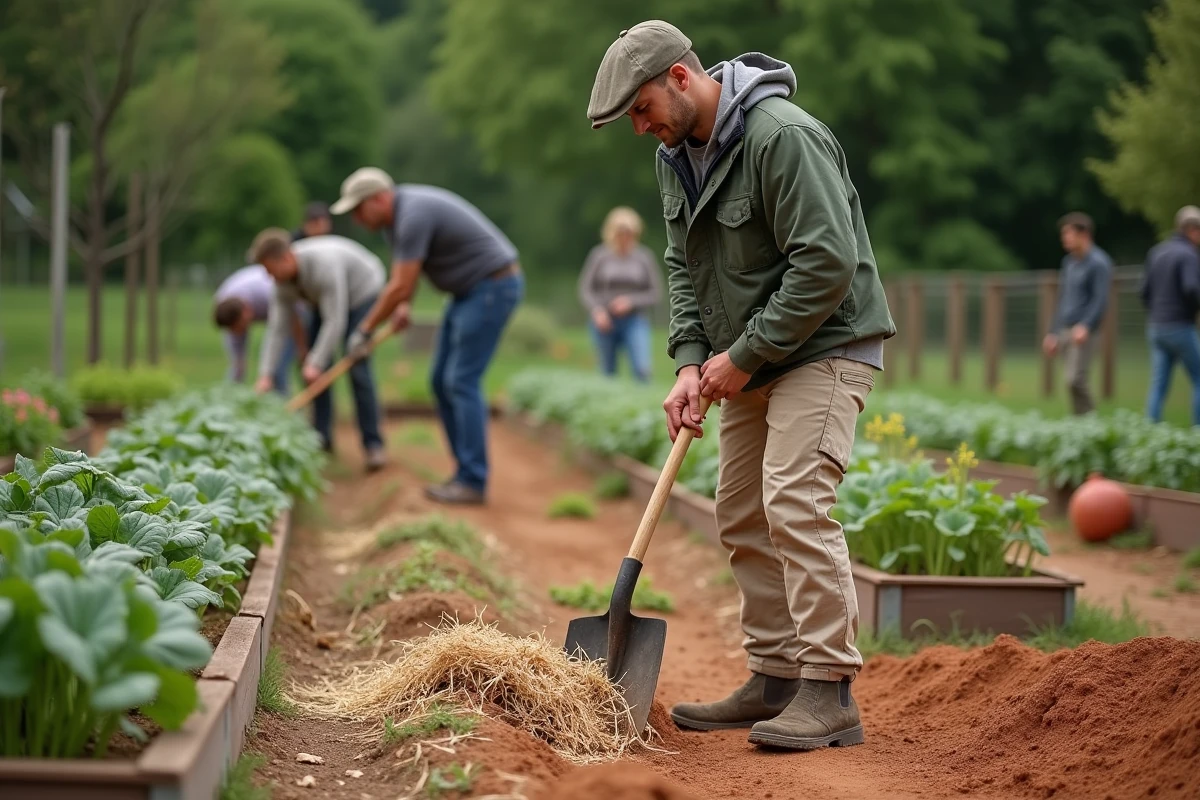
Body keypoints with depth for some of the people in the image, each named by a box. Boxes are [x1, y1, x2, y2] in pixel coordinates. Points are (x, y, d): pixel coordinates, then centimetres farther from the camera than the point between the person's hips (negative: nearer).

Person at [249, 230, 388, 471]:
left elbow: (335, 321, -39)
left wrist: (316, 364, -40)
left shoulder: (323, 263, -40)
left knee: (358, 370, -16)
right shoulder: (282, 280, -17)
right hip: (325, 300, 7)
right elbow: (276, 328, -17)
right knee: (317, 370, -3)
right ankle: (322, 438, 5)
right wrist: (265, 375, -23)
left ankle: (373, 445, -12)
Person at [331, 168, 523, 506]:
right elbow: (405, 272, 25)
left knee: (461, 382, -12)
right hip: (471, 289, 10)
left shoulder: (412, 216, -24)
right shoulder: (395, 211, 8)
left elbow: (400, 287, -22)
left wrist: (365, 328, -9)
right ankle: (467, 473, 11)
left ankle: (472, 482, -9)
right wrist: (403, 305, 8)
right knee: (443, 381, 8)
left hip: (493, 286, -10)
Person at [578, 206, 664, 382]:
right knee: (608, 372, 5)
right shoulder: (599, 255, 2)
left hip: (634, 322, 0)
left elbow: (656, 294, 2)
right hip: (605, 321, 1)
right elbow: (585, 289, 1)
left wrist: (631, 302, -14)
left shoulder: (645, 257, 3)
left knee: (642, 369, -19)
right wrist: (596, 309, -17)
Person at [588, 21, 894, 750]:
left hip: (824, 347, -9)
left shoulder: (783, 136, -22)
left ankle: (830, 694, -15)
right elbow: (684, 268, 12)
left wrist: (745, 355, -20)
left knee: (795, 504, -19)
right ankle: (776, 681, 18)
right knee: (742, 517, 10)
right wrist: (691, 361, -3)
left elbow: (826, 264, -26)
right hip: (752, 360, 9)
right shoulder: (677, 156, 7)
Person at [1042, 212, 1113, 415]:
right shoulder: (1069, 262, 18)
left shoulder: (1098, 263, -6)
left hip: (1083, 332, -8)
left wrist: (1085, 326, -28)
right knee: (1072, 381, 5)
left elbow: (1100, 299, -15)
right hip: (1065, 331, 8)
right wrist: (1054, 333, 23)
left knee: (1076, 380, -17)